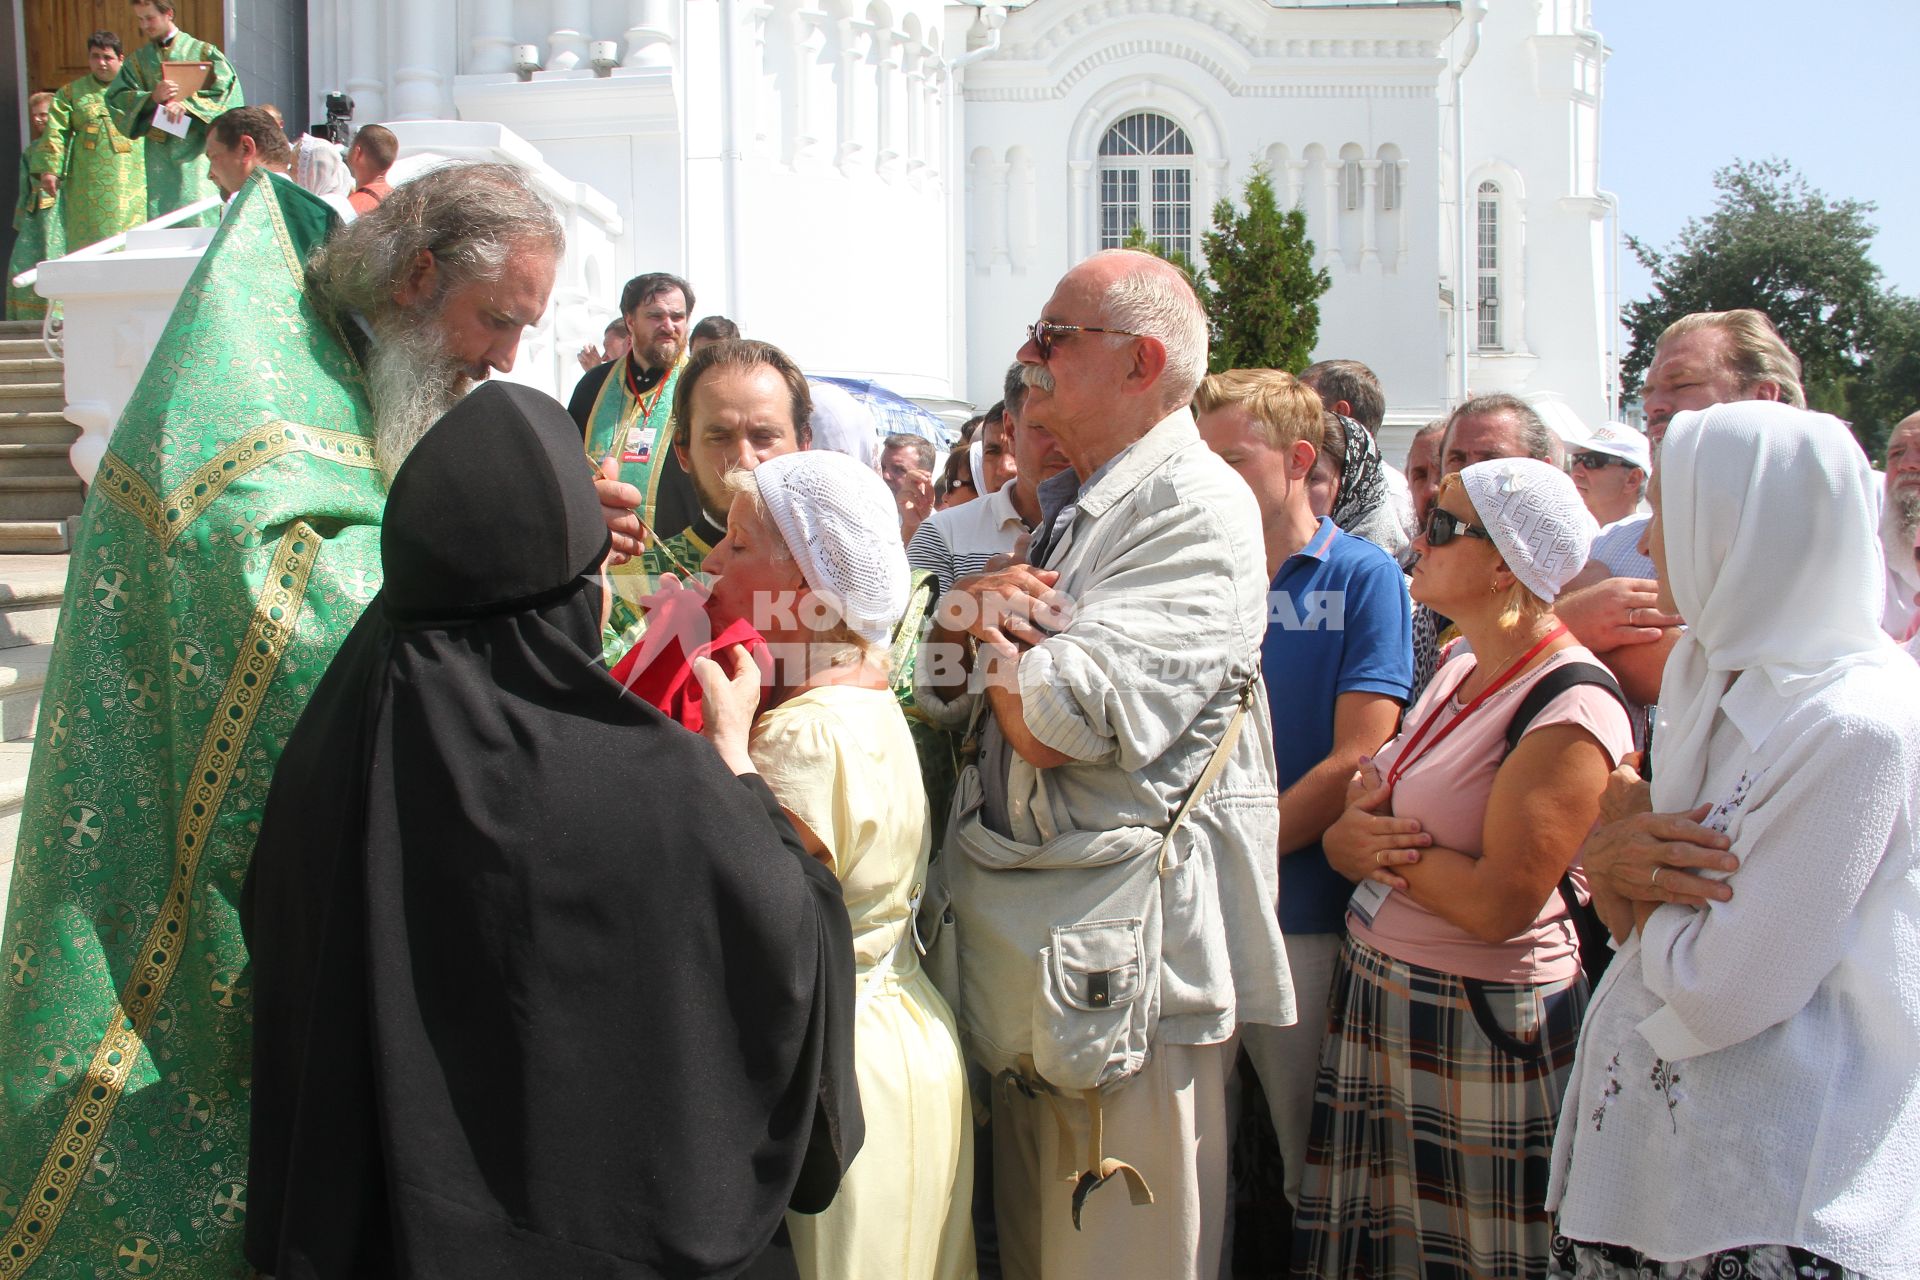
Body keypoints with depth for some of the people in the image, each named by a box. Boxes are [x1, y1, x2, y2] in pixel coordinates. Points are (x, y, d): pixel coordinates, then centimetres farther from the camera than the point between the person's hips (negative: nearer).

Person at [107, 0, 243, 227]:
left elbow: (228, 90, -6)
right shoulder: (138, 60, 16)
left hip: (195, 153, -3)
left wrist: (188, 104, -18)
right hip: (158, 155, 3)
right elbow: (116, 97, 5)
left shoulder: (202, 52, 6)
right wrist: (152, 97, -13)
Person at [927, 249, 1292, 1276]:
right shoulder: (1065, 508, 16)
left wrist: (987, 618, -4)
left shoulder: (1196, 509, -13)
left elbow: (1060, 725, -23)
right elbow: (940, 676, 15)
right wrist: (978, 604, -7)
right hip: (1027, 958, 9)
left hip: (1121, 961, -9)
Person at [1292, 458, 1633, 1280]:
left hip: (1482, 1034, -8)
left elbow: (1497, 904, -23)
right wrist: (1352, 838, -13)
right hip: (1376, 995, 8)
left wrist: (1377, 836, -9)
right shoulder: (1460, 672, 10)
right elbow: (1346, 832, 11)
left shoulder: (1571, 711, -18)